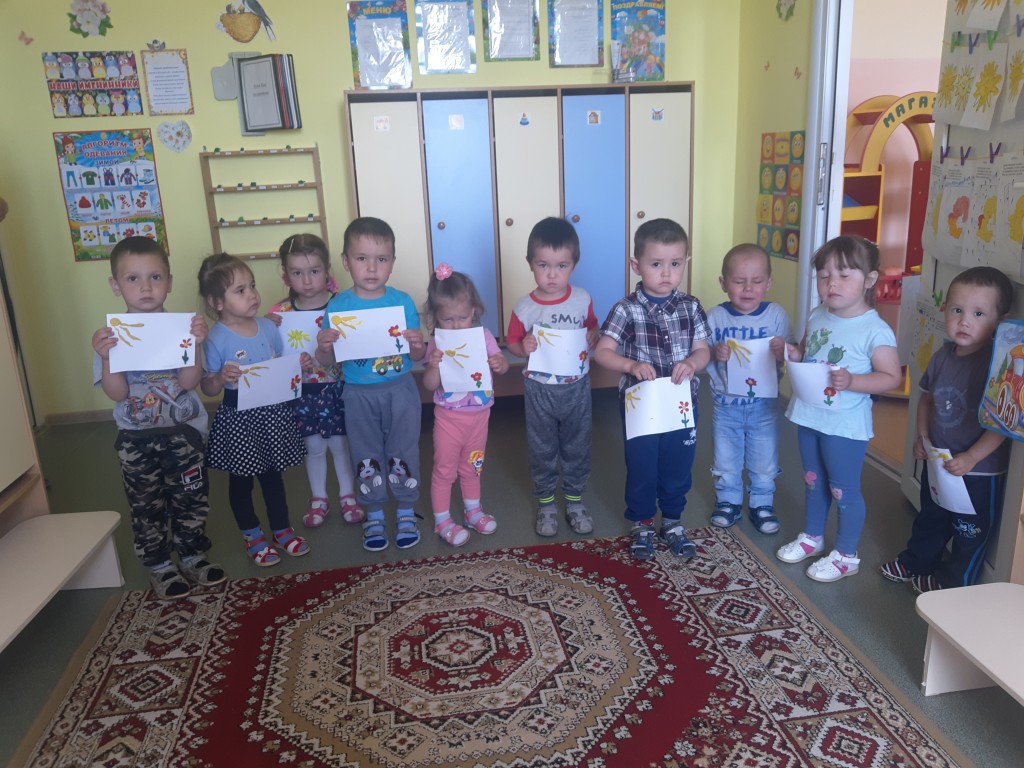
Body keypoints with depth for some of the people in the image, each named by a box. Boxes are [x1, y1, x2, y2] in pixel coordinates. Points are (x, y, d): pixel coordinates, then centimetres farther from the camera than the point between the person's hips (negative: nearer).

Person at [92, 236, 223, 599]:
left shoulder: (181, 326, -7)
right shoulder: (110, 335, -6)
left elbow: (189, 382, -15)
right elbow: (117, 393, -12)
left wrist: (196, 345, -29)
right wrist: (105, 357, -27)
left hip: (183, 431, 0)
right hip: (136, 438, 0)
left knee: (191, 499, 10)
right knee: (146, 506, 10)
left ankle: (192, 556, 30)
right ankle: (159, 566, 27)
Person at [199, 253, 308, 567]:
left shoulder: (268, 327, -1)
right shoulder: (216, 339, -15)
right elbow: (208, 389, -11)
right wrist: (221, 378, -30)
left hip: (272, 412, 4)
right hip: (238, 419, -4)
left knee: (272, 474, 18)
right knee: (241, 480, 13)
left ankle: (282, 529, 34)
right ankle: (252, 535, 31)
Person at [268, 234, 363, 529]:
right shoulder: (280, 312, -6)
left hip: (337, 386, -1)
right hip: (303, 390, 1)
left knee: (340, 443, 13)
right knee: (313, 446, 15)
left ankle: (348, 495, 33)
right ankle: (318, 498, 34)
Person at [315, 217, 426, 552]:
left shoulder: (402, 302, -7)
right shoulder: (337, 306, -7)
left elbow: (418, 356, 0)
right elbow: (327, 361, -2)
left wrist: (418, 345, -23)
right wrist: (323, 346, -24)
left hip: (400, 390, 0)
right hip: (359, 395, 1)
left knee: (403, 453, 9)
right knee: (367, 457, 13)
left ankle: (406, 512, 28)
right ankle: (374, 515, 31)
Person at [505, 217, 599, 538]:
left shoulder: (582, 299, -8)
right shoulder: (524, 307, -13)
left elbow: (593, 329, 7)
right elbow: (511, 343, -3)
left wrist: (593, 338, -15)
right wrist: (524, 348, -24)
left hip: (576, 387, 1)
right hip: (539, 389, -1)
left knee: (577, 448, 15)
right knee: (542, 450, 14)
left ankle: (575, 500, 35)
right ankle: (545, 503, 33)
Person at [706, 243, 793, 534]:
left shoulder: (776, 315, -9)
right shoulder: (714, 317, -8)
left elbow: (791, 358, -6)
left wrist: (782, 352, -28)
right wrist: (714, 354, -26)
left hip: (764, 404, 0)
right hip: (725, 404, 1)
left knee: (764, 462, 14)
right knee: (726, 460, 16)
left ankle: (762, 504, 33)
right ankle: (728, 501, 35)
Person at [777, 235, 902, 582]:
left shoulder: (875, 331, -18)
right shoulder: (817, 316, 1)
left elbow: (891, 377, -16)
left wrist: (852, 381, -30)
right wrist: (795, 354, -7)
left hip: (845, 424, -7)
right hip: (809, 416, 7)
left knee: (843, 488, 6)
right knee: (813, 480, 22)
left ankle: (847, 555, 24)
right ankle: (812, 536, 41)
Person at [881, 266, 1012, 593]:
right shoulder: (942, 356, -3)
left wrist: (971, 458, -23)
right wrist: (922, 436, 3)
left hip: (979, 471, -7)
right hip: (938, 462, 7)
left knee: (970, 531, 15)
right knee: (930, 518, 27)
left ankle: (953, 582, 34)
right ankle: (915, 563, 47)